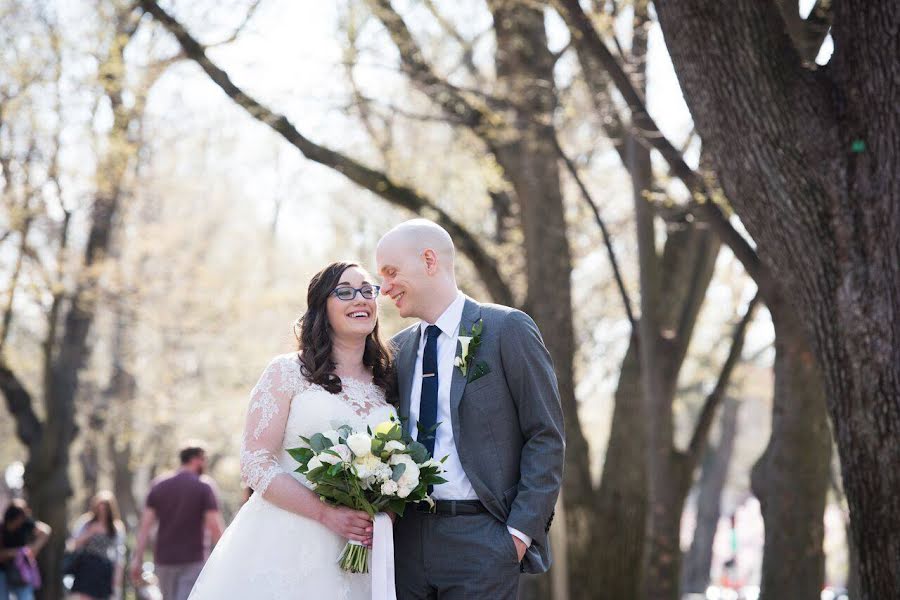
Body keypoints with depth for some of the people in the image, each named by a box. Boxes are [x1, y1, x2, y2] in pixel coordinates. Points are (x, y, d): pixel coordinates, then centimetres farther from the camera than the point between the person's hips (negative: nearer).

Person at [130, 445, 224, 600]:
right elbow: (215, 527, -11)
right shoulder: (203, 487, -5)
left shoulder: (159, 485, 6)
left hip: (164, 560, 4)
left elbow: (145, 526, 2)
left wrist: (137, 559, 3)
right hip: (192, 561, -4)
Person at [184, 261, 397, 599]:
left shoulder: (386, 385, 11)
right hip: (285, 547, -4)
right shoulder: (288, 372, -1)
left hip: (355, 556, 4)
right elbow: (255, 464, -8)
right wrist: (327, 514, -18)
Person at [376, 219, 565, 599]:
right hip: (408, 537, 5)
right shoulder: (398, 349, 14)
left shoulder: (507, 329, -2)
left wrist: (521, 530, -11)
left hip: (480, 539, -5)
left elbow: (546, 437, -4)